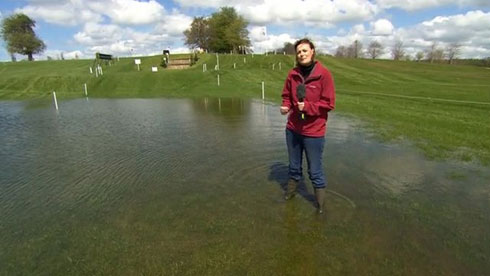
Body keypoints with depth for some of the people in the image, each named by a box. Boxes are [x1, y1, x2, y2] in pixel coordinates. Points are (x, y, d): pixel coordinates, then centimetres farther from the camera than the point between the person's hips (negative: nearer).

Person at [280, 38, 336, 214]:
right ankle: (290, 193, 42)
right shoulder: (293, 74, 1)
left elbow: (329, 104, -11)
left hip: (313, 131, -4)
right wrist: (286, 106, -9)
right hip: (293, 129, 4)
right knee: (294, 166, 21)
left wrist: (307, 106, -23)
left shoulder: (324, 74, -11)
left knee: (315, 171, 7)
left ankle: (320, 205, 25)